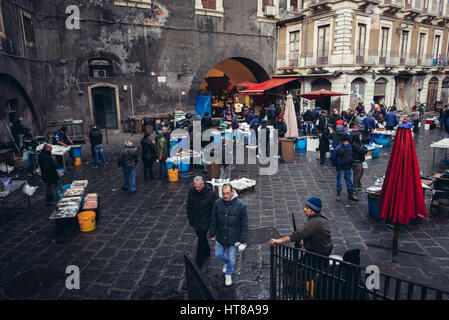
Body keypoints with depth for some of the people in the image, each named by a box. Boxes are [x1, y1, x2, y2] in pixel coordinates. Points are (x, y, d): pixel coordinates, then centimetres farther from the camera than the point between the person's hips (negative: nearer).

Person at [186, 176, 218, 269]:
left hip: (205, 222, -5)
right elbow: (189, 206, 8)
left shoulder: (211, 193, -19)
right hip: (195, 221, 5)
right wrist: (190, 218, 8)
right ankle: (207, 253, 46)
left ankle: (198, 264, 7)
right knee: (202, 238, 22)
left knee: (201, 241, -4)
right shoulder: (191, 192, -6)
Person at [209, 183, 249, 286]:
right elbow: (213, 220, 3)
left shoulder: (241, 205, -19)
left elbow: (244, 225, -11)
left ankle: (228, 274, 40)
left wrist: (243, 241, -11)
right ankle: (226, 262, 52)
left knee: (231, 258, 11)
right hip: (220, 237, 3)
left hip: (234, 238, -3)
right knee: (218, 254, 17)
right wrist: (212, 234, 8)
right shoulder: (218, 203, -11)